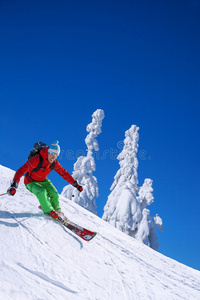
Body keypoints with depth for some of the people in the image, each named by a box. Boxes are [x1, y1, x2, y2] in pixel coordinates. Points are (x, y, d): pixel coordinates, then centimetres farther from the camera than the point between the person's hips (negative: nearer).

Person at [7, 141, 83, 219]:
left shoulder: (54, 163, -14)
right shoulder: (37, 159, -34)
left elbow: (64, 173, -2)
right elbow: (22, 170, -40)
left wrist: (75, 184, -2)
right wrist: (14, 185, -53)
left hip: (43, 180, 5)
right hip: (31, 182, -5)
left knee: (54, 194, -14)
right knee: (42, 192, -32)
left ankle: (57, 210, 15)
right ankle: (49, 211, -11)